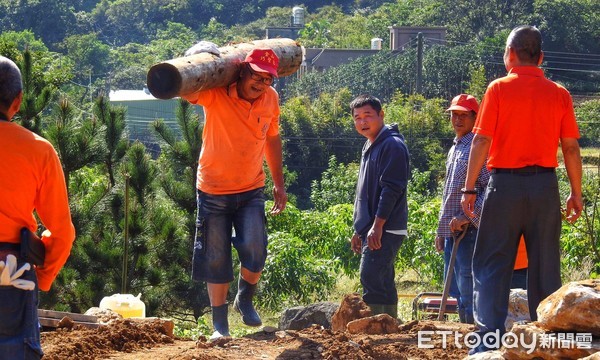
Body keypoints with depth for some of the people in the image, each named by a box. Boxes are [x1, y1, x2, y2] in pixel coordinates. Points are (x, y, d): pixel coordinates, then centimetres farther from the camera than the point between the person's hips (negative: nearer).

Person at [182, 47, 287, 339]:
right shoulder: (215, 95, -16)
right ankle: (220, 325, 17)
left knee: (255, 249, -16)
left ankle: (245, 300, 12)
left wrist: (279, 183, 15)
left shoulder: (270, 99, -2)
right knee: (216, 261, 4)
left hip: (252, 190, 2)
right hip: (213, 191, -2)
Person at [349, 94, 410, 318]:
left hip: (385, 231, -10)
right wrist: (359, 230, 24)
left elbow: (391, 189, -19)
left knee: (371, 279, -18)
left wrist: (377, 226, -23)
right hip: (371, 230, 10)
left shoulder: (392, 145, -11)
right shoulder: (369, 147, 21)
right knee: (384, 284, 12)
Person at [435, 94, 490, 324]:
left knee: (468, 290, -11)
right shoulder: (454, 149, 20)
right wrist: (441, 231, 22)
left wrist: (468, 217, -21)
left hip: (469, 230, -9)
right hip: (451, 232, 9)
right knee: (456, 291, 12)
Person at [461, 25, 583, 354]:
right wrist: (576, 193, 10)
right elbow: (571, 148, 3)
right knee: (545, 267, 9)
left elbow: (481, 141, -9)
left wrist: (469, 188, -5)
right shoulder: (559, 94, 4)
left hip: (506, 182, -2)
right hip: (545, 185, 3)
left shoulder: (499, 89, -4)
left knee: (492, 265, 2)